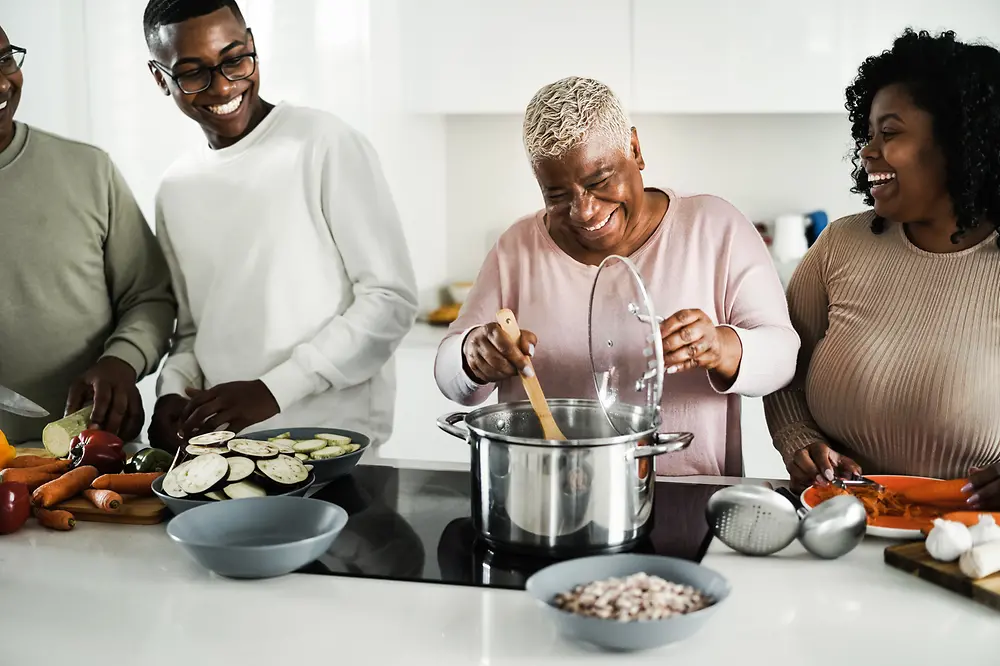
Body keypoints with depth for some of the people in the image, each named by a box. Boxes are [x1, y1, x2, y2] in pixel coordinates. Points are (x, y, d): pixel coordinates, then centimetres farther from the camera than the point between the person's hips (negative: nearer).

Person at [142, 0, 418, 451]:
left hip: (336, 442, -5)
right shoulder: (175, 190, 14)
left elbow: (392, 300, -6)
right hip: (221, 444, 5)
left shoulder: (325, 145, -5)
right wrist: (174, 389, 1)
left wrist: (274, 389, -12)